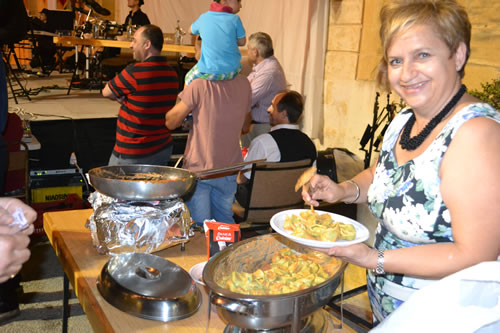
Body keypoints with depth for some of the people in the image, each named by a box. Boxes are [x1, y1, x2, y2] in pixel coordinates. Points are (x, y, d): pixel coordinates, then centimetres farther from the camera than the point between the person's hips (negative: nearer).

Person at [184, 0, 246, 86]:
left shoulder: (204, 18, -2)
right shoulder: (234, 19, -10)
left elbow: (191, 30, 18)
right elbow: (242, 42, 1)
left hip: (209, 72, 0)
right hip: (232, 72, 1)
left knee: (189, 78, 29)